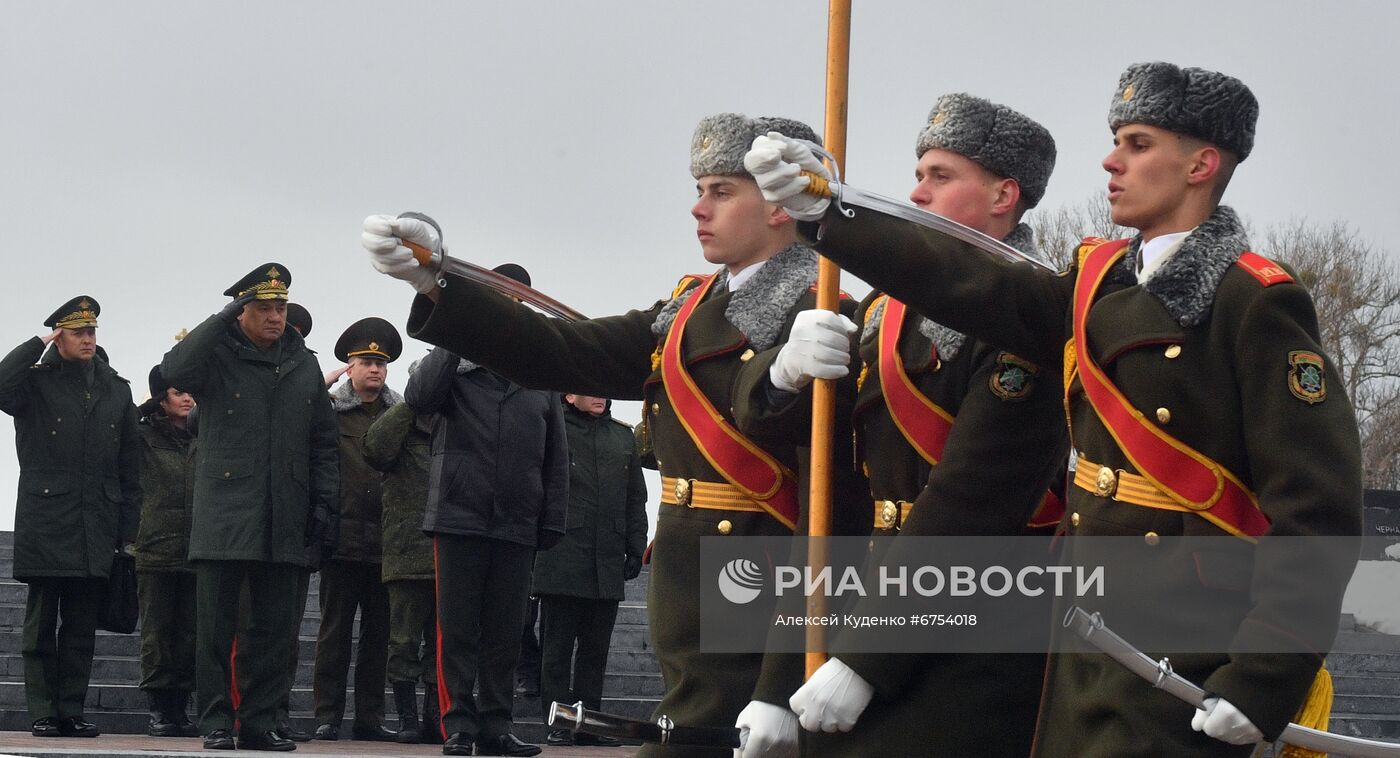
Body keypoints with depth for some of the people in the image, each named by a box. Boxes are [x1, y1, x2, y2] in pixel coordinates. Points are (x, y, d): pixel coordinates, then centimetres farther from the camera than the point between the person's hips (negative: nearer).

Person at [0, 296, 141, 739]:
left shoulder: (116, 390, 14)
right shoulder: (36, 382, 3)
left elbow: (130, 466, 14)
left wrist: (129, 529, 9)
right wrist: (39, 345, -12)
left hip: (95, 531, 3)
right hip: (45, 526, -3)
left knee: (82, 627, 5)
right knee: (42, 623, 0)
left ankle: (72, 711, 9)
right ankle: (43, 713, 4)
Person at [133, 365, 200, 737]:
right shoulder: (144, 437, 5)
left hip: (196, 551, 3)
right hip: (155, 549, -3)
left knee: (189, 632, 3)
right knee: (157, 630, -1)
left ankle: (179, 706, 8)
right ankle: (159, 708, 2)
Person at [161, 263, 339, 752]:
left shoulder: (303, 365, 14)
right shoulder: (217, 355, 2)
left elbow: (323, 443, 16)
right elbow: (174, 370, -21)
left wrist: (325, 504, 8)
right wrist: (226, 317, -19)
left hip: (284, 522, 4)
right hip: (224, 516, -3)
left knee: (276, 628, 3)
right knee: (216, 627, -2)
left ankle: (260, 722, 10)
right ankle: (216, 724, 4)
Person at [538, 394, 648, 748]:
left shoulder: (623, 436, 16)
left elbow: (636, 499, 19)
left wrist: (635, 547, 11)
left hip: (608, 565, 5)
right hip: (562, 557, -5)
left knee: (596, 649, 8)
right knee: (558, 646, -1)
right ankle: (559, 724, 1)